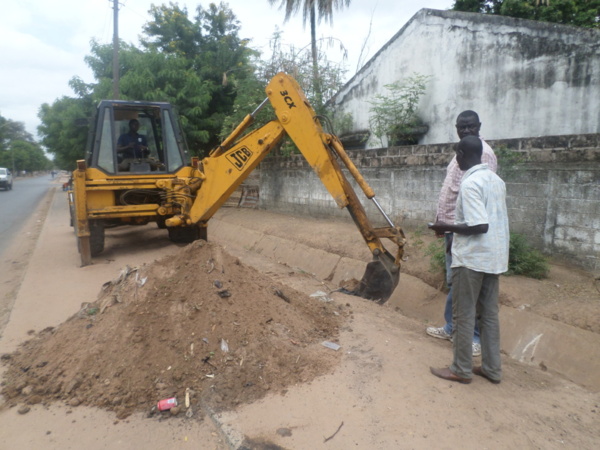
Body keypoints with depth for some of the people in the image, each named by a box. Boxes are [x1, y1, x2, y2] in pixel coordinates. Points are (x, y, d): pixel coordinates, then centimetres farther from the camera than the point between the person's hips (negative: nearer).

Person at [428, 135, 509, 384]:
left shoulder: (470, 183, -18)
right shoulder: (496, 179, 10)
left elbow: (480, 226, -24)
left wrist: (447, 227, -12)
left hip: (472, 258, -9)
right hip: (495, 257, 9)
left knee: (463, 315, 4)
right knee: (489, 314, 16)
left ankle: (461, 370, 15)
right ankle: (491, 368, 26)